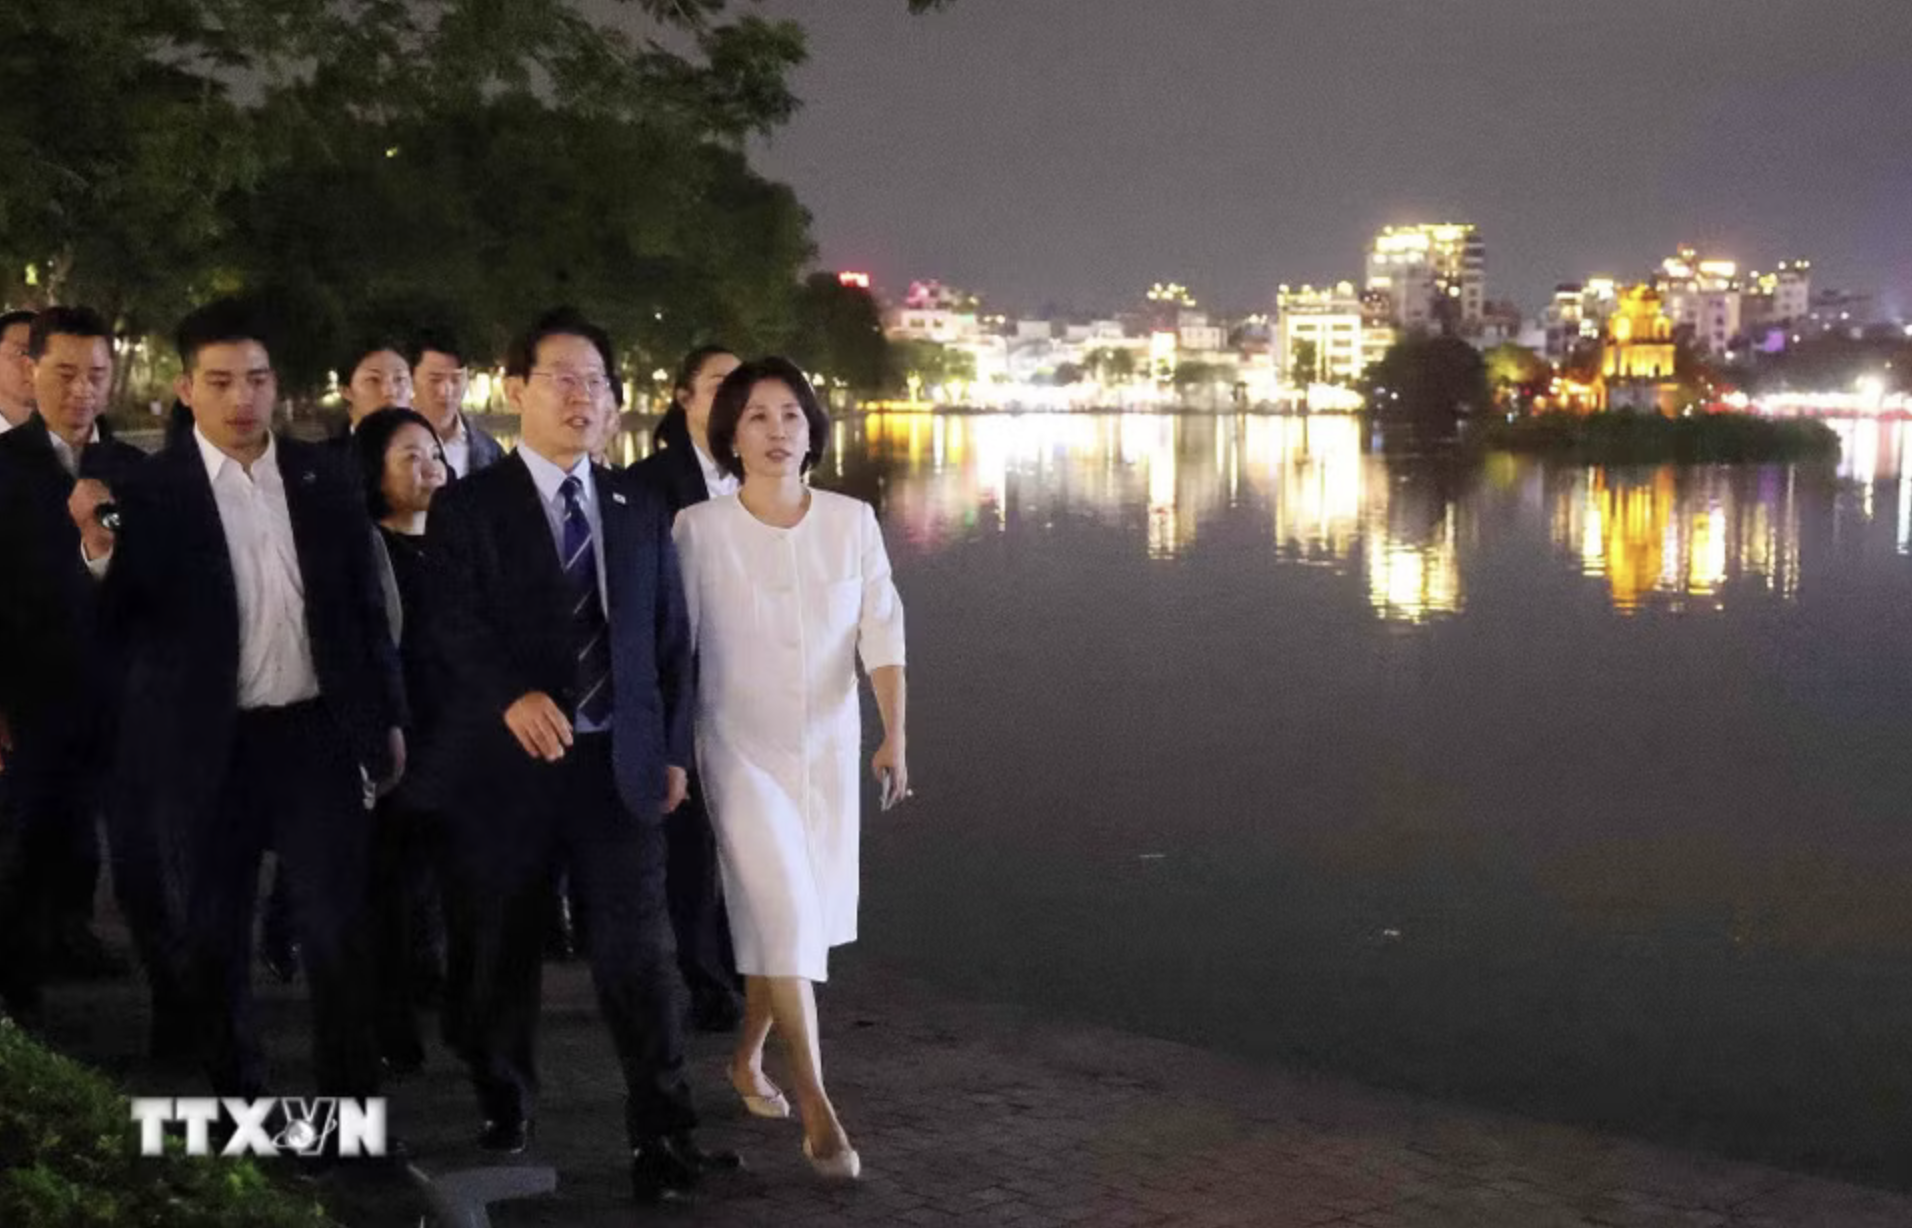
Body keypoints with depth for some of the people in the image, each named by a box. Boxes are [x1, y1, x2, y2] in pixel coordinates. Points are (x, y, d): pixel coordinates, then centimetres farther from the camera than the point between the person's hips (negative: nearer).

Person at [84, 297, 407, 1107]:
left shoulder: (323, 477, 3)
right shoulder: (151, 491, -5)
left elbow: (365, 603, 10)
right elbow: (115, 628, -9)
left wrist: (388, 715, 9)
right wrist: (100, 556, -28)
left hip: (318, 734, 1)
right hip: (208, 749, -1)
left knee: (338, 934, 3)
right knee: (213, 944, 10)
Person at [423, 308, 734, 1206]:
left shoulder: (640, 512, 12)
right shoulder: (467, 506, -1)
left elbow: (670, 638, 15)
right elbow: (456, 627, -14)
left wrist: (673, 749, 11)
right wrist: (513, 696, -32)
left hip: (619, 761, 2)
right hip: (508, 760, -2)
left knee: (638, 950, -6)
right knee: (505, 953, 11)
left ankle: (662, 1139, -1)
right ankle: (504, 1115, 31)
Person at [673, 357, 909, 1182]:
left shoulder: (852, 521, -3)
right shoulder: (699, 530, -9)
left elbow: (882, 634, -5)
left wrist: (894, 737, -16)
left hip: (828, 749, 3)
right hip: (740, 750, -3)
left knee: (800, 918, 13)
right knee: (783, 918, -11)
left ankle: (747, 1060, 36)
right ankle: (818, 1112, -5)